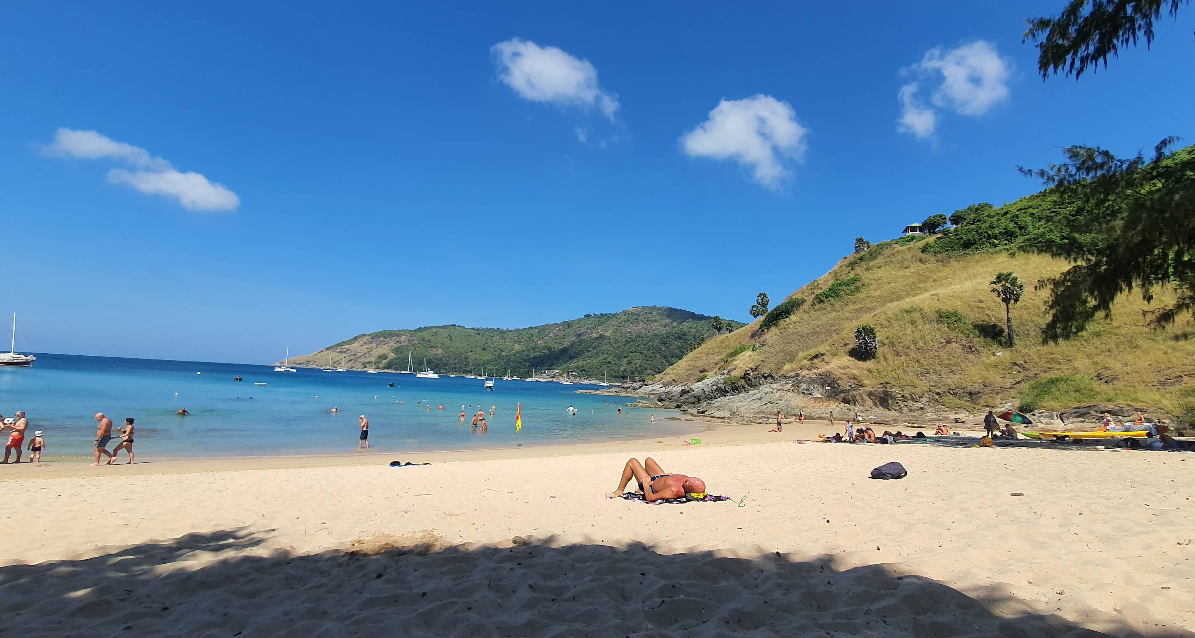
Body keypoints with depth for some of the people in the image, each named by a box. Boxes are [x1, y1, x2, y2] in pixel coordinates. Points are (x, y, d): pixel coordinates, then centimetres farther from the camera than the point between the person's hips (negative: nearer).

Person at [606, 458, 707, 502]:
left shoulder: (674, 491, -45)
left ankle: (619, 491, 18)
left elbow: (650, 497, -38)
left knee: (632, 462, 0)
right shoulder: (687, 480, -26)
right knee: (648, 460, 27)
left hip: (651, 486, -7)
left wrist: (646, 485, -23)